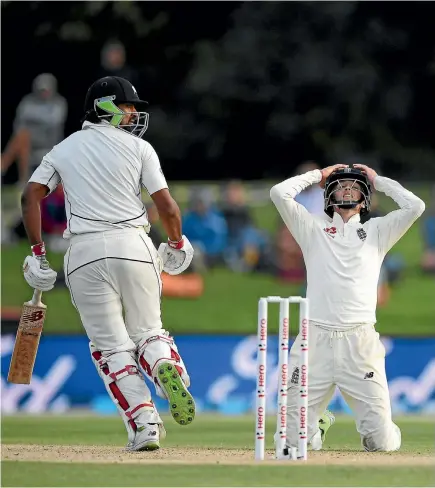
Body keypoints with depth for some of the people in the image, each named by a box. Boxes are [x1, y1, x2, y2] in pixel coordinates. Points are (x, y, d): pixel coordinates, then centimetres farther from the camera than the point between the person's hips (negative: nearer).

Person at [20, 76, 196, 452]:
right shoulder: (138, 148, 6)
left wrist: (37, 251, 8)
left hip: (85, 252, 1)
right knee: (147, 331, 13)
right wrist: (177, 244, 17)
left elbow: (31, 195, 5)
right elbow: (167, 207, 0)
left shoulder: (63, 149, 14)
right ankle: (165, 365, -23)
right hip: (134, 246, -1)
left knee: (112, 346, 6)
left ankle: (144, 425, -8)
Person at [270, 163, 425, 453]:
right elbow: (279, 193, 4)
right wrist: (318, 176, 17)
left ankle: (378, 432, 31)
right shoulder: (313, 228, 16)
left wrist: (378, 181, 16)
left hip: (361, 342, 0)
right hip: (316, 340, 0)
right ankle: (318, 427, 33)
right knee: (297, 441, -2)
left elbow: (415, 206, 4)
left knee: (382, 443, -6)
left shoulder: (376, 231, 17)